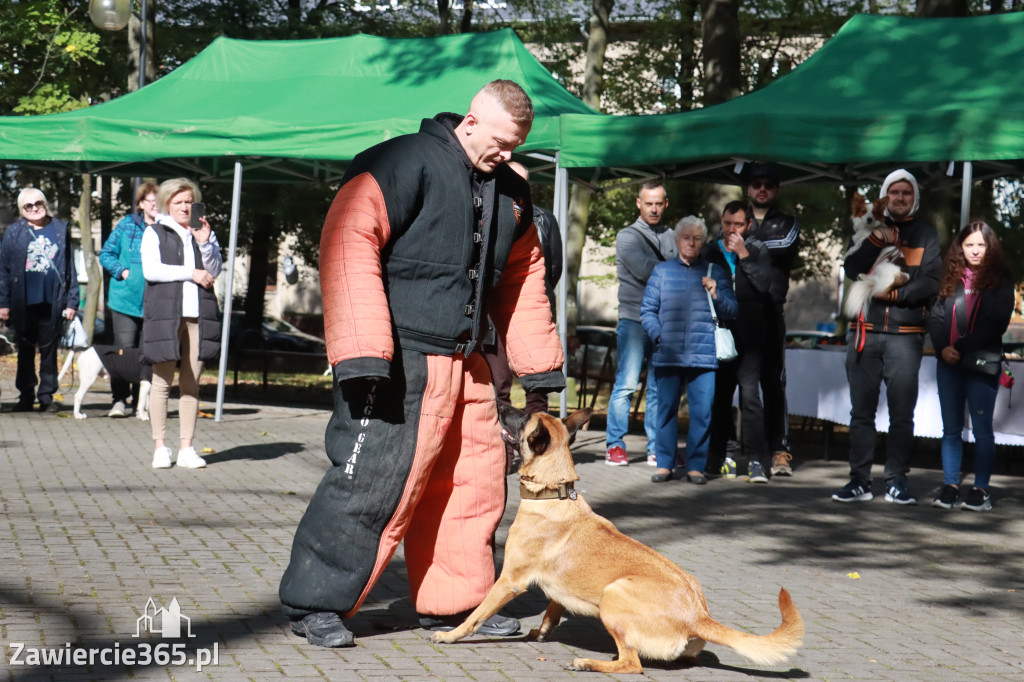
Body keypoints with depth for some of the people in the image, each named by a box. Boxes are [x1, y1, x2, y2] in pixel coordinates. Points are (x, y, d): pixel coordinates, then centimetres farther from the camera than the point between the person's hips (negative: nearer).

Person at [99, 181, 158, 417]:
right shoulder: (127, 225, 5)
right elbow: (106, 254, 10)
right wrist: (122, 271, -5)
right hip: (125, 298, 0)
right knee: (124, 350, -5)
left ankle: (141, 402, 17)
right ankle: (119, 399, 4)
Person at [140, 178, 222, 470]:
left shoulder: (205, 232, 19)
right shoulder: (155, 232, 8)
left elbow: (214, 271, 8)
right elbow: (150, 270, -7)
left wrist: (205, 242, -7)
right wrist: (191, 274, -8)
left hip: (198, 314, 3)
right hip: (164, 313, -3)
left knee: (191, 383, 2)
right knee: (162, 381, -4)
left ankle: (186, 447, 6)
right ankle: (160, 446, 2)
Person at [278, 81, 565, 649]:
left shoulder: (510, 192, 15)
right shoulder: (406, 164, -10)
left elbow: (523, 284, 24)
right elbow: (348, 243, -18)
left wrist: (540, 370, 21)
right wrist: (362, 356, -24)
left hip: (465, 363, 8)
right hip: (397, 365, -8)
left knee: (476, 480, 10)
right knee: (371, 481, -8)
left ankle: (455, 604, 24)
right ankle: (316, 604, 5)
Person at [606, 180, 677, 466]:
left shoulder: (672, 237, 18)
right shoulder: (627, 236, 4)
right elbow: (645, 270, -11)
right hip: (634, 319, -4)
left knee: (660, 387, 3)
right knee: (627, 384, -8)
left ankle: (656, 448, 8)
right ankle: (615, 445, -2)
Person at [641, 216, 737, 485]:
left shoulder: (715, 272, 12)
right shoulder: (662, 270, 13)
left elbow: (731, 312, 9)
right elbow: (647, 310, 12)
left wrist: (716, 294, -8)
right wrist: (658, 335, -3)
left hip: (704, 354, 0)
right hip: (668, 355, 0)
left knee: (702, 411, -3)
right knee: (666, 409, 3)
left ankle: (695, 466, 6)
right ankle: (664, 464, 12)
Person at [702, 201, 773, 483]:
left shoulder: (757, 250, 7)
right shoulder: (710, 251, 11)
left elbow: (763, 283, -9)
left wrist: (744, 255, -11)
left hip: (749, 336, -2)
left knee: (750, 393, -13)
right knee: (719, 396, 7)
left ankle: (756, 460, -15)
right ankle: (721, 456, 19)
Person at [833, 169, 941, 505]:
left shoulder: (926, 235, 9)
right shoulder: (870, 229, 15)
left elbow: (931, 282, -2)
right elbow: (851, 269, 1)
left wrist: (894, 294, -11)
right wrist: (875, 240, -12)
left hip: (905, 335, -2)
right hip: (865, 331, 2)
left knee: (902, 413, -3)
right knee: (861, 411, 2)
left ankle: (897, 481, 3)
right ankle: (859, 481, 6)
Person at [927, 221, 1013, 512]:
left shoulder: (1000, 281, 0)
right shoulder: (951, 279, 11)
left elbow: (995, 324, -7)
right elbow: (936, 317, 7)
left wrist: (962, 349, -14)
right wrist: (942, 348, -10)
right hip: (948, 364, 4)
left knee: (982, 429, -2)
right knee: (951, 428, 6)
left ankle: (981, 489, 3)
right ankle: (950, 487, 10)